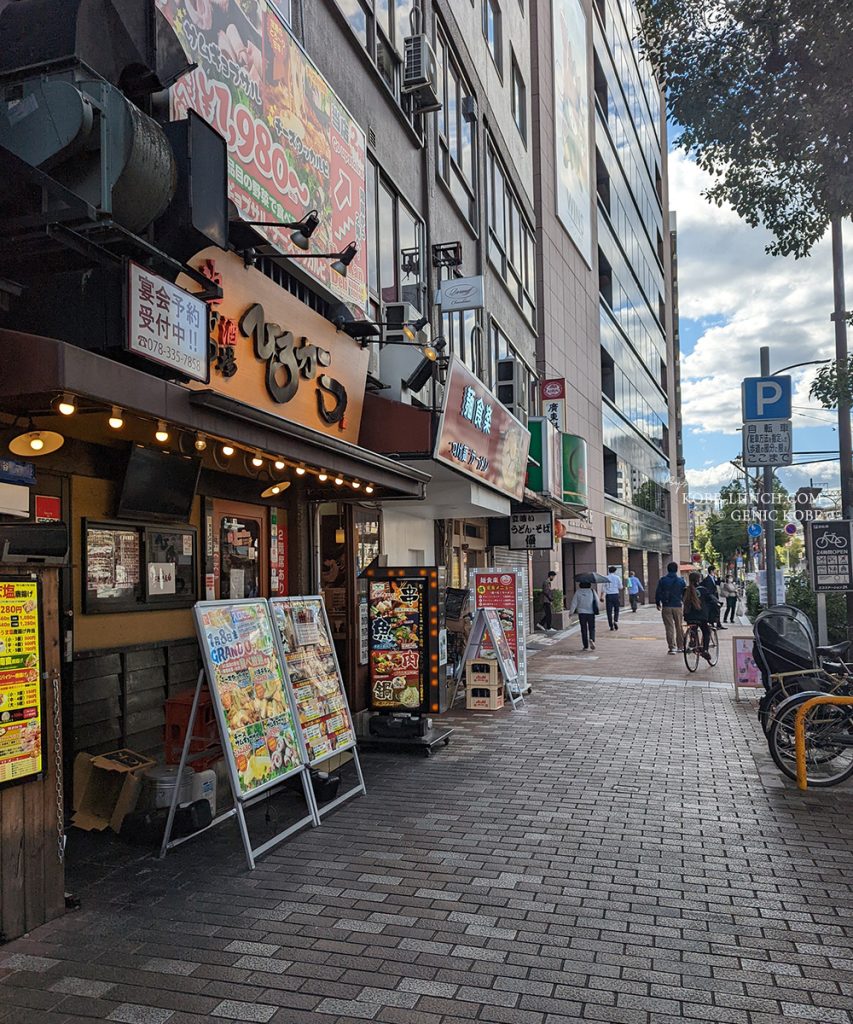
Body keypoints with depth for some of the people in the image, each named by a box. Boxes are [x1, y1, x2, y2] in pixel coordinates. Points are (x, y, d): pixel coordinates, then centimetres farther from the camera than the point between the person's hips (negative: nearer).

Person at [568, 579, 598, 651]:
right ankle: (592, 639, -19)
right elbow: (596, 602, 3)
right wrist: (596, 610, 20)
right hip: (591, 613, 0)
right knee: (592, 628, 9)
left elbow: (574, 603, 0)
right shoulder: (592, 591, -1)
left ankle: (586, 646, 6)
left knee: (584, 629, 6)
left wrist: (571, 612, 7)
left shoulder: (578, 592, -1)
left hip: (581, 613, 0)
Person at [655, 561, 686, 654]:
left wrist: (658, 604, 12)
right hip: (677, 606, 1)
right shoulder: (681, 581, 0)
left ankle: (672, 647, -5)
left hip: (666, 607, -1)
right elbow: (685, 594, 5)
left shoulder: (662, 580, -2)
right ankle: (680, 647, 18)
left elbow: (658, 593, -1)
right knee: (679, 627, 12)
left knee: (669, 627, 1)